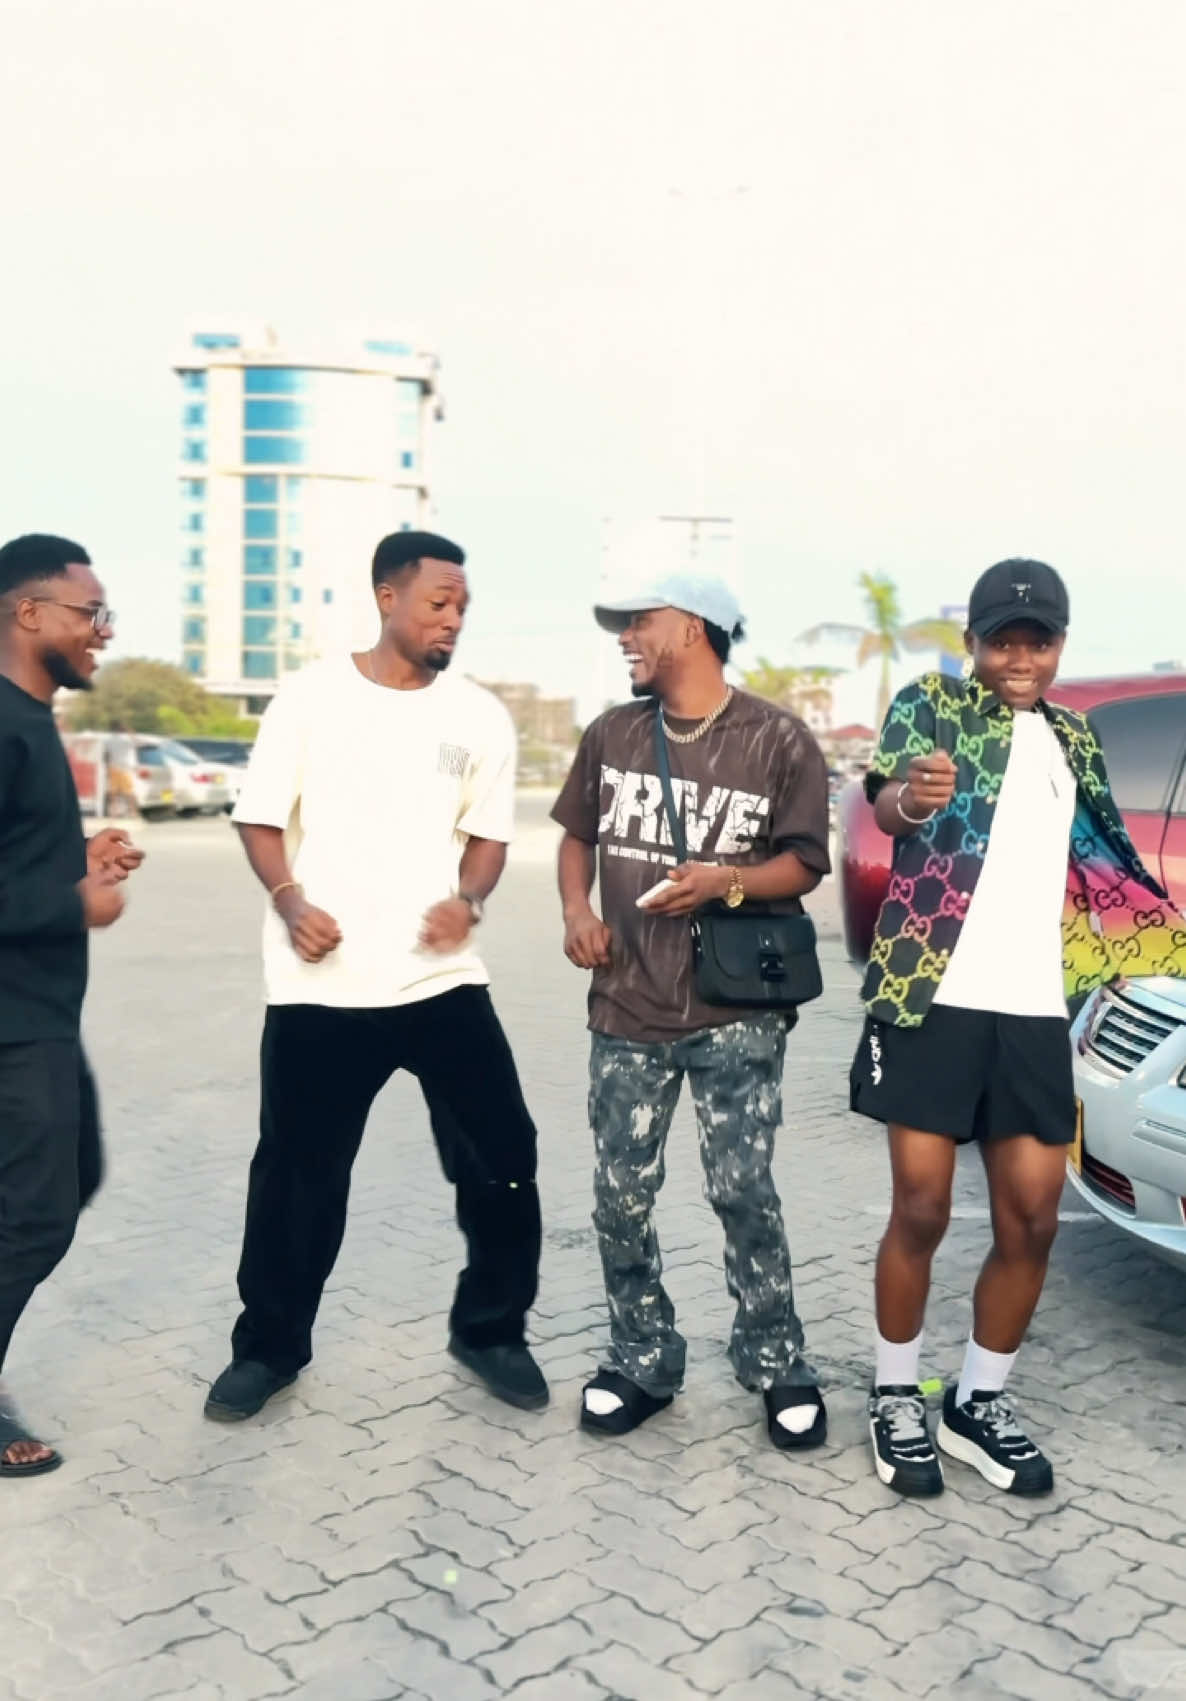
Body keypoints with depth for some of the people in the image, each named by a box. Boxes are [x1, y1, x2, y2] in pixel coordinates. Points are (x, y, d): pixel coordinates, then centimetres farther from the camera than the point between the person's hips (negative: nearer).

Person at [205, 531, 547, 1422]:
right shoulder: (310, 696, -1)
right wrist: (290, 901, -15)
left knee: (502, 1156, 3)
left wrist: (468, 900, -12)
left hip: (443, 978, 2)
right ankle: (269, 1346, 28)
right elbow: (260, 819, 2)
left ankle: (492, 1331, 25)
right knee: (297, 1171, 7)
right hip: (319, 984, -2)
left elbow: (488, 834, 9)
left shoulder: (480, 716, 5)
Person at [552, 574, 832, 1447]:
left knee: (744, 1192, -1)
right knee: (622, 1198, 7)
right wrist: (577, 909, 0)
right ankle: (643, 1362, 25)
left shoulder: (778, 740, -5)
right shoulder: (612, 734, 8)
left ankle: (777, 1365, 18)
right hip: (628, 1008, 4)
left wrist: (727, 881, -21)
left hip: (736, 1015, -4)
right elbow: (578, 834, 18)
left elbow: (801, 864, -2)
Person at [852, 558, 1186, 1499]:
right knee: (921, 1209, -1)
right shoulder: (929, 703, 0)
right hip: (932, 995, -5)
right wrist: (910, 796, -43)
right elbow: (886, 801, -20)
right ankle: (896, 1397, 19)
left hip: (1032, 1007, 5)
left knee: (1032, 1219, 6)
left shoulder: (1074, 738, 17)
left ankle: (981, 1402, 24)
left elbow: (1104, 865, 26)